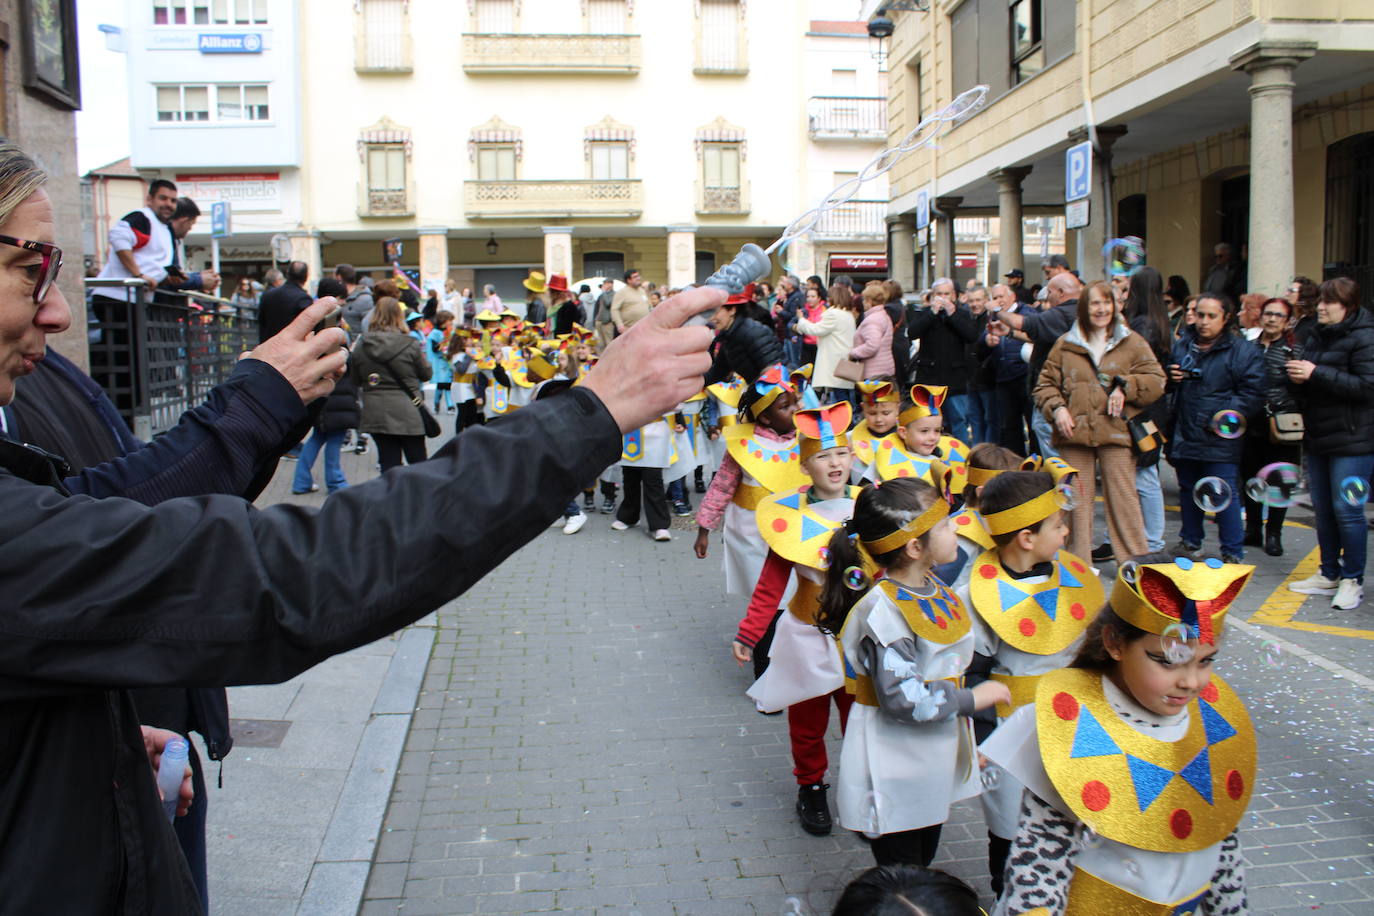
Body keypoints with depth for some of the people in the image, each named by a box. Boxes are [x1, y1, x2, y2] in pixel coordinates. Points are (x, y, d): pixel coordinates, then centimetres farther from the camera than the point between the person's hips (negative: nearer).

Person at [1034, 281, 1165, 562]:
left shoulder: (1132, 342, 7)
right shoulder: (1065, 344, 11)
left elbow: (1156, 380, 3)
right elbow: (1045, 384, 13)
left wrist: (1125, 387, -13)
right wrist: (1057, 408, -5)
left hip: (1116, 432, -2)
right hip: (1074, 433, 2)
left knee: (1123, 497, -3)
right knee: (1076, 499, 7)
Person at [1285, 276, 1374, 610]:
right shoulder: (1317, 336, 14)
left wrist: (1316, 374, -23)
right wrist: (1298, 377, 0)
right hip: (1317, 436, 8)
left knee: (1346, 509, -5)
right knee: (1323, 510, 12)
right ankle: (1329, 574, 23)